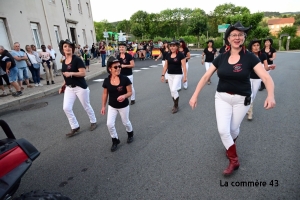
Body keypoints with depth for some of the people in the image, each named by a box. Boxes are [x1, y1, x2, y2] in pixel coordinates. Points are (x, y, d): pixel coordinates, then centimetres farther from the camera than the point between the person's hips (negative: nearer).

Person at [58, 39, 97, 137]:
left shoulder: (77, 60, -13)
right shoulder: (64, 61, 9)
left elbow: (83, 73, -20)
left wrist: (71, 73, -29)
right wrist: (63, 86, 14)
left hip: (80, 87, -6)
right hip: (69, 88, 7)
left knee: (86, 106, 9)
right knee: (66, 108, -1)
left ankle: (93, 122, 32)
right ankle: (75, 127, 13)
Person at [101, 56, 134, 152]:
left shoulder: (125, 79, -20)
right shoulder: (106, 81, -12)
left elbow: (130, 92, -13)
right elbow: (105, 94, 1)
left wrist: (124, 96, -34)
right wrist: (103, 106, 4)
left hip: (123, 106, -2)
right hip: (112, 106, 2)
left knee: (126, 122, 17)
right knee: (110, 124, -2)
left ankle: (130, 134, 50)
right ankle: (115, 140, 23)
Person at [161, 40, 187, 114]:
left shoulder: (180, 55, -10)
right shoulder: (168, 55, 5)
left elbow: (184, 66, -11)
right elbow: (165, 66, 10)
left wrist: (185, 76, -15)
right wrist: (163, 75, 7)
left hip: (178, 75, -6)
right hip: (170, 75, 6)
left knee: (174, 89, -14)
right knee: (172, 91, 9)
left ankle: (176, 106, 4)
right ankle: (175, 105, 26)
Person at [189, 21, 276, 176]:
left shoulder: (249, 57, -11)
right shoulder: (221, 58, -4)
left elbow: (266, 77, -18)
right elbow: (206, 76, -3)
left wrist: (270, 95, -38)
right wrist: (195, 95, -8)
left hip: (241, 100, -1)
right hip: (222, 97, 2)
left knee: (233, 128, 14)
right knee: (223, 130, -7)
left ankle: (231, 144, 51)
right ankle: (234, 160, 14)